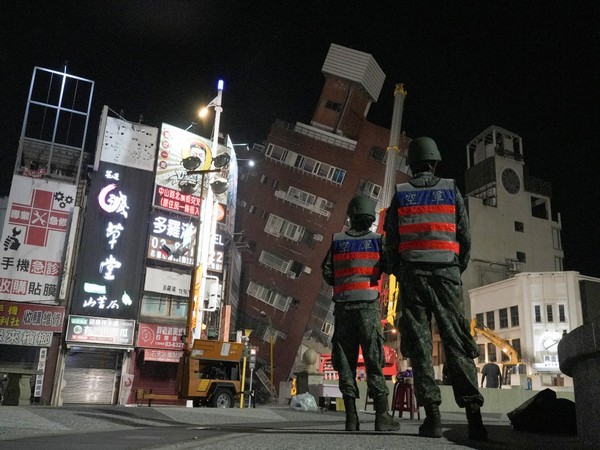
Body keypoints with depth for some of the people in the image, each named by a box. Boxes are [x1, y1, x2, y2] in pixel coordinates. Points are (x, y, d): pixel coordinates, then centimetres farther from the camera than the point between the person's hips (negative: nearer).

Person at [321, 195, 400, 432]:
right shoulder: (377, 240, 4)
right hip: (368, 304, -1)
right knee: (374, 360, 1)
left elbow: (327, 272, 3)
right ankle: (382, 414, -2)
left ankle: (351, 416, 3)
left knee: (346, 360, 5)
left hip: (343, 304, 2)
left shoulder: (337, 240, 8)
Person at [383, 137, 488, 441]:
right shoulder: (451, 190, 9)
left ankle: (432, 413, -6)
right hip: (447, 272, 1)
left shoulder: (400, 194, 8)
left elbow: (391, 241, 4)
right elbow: (465, 237, 7)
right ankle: (473, 412, -9)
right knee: (456, 341, 0)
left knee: (419, 344, -1)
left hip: (413, 272, 0)